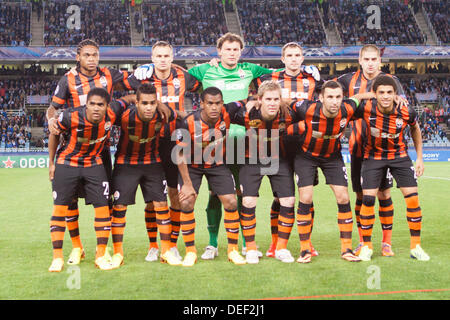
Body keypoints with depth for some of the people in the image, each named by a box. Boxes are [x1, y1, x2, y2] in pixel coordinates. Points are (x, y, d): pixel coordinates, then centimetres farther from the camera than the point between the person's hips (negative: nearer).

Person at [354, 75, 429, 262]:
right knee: (368, 198, -10)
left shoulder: (406, 112, -19)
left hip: (399, 156, 1)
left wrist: (419, 158, 6)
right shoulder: (366, 108, -24)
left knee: (412, 197, -6)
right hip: (373, 156, -1)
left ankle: (415, 246, 7)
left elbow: (415, 129, 3)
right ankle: (366, 246, 6)